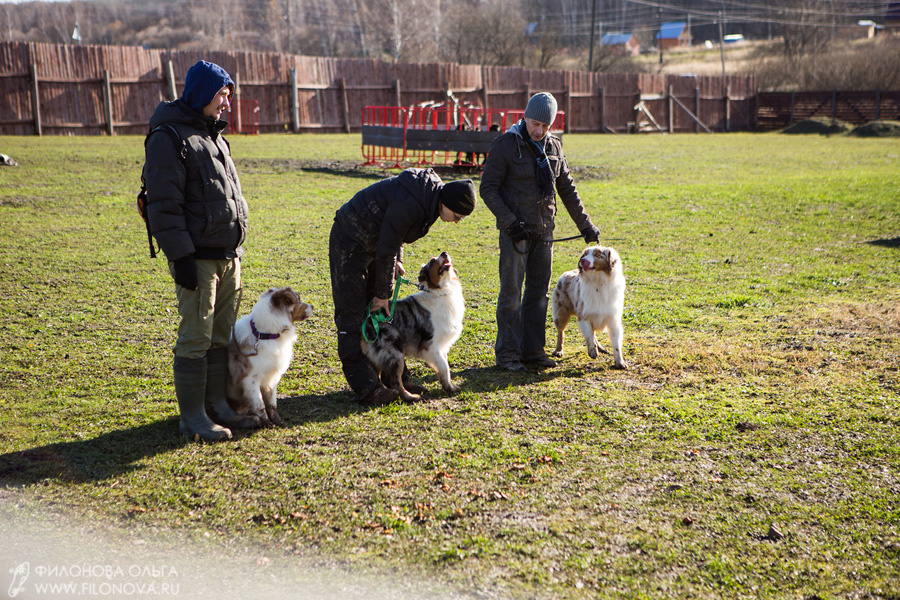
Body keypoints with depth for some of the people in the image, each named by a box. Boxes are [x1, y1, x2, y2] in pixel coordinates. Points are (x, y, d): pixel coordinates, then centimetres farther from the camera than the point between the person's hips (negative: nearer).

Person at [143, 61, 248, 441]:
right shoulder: (169, 138, -10)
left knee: (223, 334, 13)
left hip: (228, 254, 8)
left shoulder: (212, 135, 18)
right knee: (197, 337, -5)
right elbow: (164, 205, -16)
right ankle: (192, 417, 2)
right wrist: (181, 256, -20)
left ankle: (218, 401, 24)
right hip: (198, 257, -8)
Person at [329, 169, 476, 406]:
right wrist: (382, 293, -15)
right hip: (350, 242, -10)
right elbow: (387, 249, -25)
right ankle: (367, 389, -12)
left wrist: (396, 259, 4)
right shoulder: (409, 203, -32)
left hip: (374, 242, 10)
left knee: (385, 313, 10)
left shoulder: (430, 195, -3)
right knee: (352, 314, -10)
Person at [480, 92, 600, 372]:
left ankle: (532, 351, 16)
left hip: (544, 230, 6)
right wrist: (509, 222, -18)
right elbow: (488, 189, -9)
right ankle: (507, 354, 3)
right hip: (515, 230, -5)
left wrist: (585, 225, 16)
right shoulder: (505, 145, -7)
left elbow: (567, 188, 17)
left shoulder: (553, 146, 9)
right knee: (511, 292, -4)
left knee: (539, 291, 8)